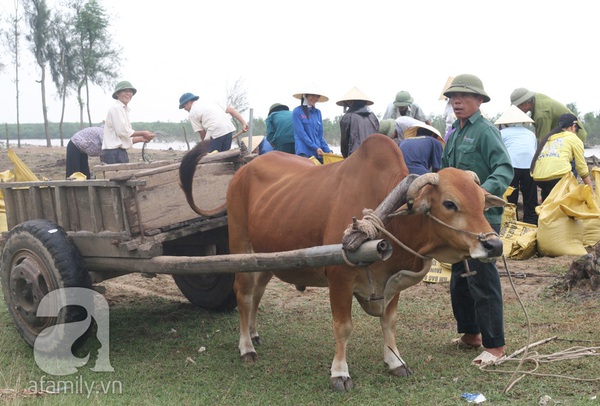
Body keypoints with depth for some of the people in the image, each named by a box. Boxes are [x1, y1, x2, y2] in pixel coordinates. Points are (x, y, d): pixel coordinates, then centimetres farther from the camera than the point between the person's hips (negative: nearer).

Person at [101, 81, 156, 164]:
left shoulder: (125, 109, 20)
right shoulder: (116, 108, -8)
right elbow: (122, 131, -16)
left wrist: (141, 139, 7)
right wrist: (143, 133, -8)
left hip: (121, 152, 10)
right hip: (114, 153, -10)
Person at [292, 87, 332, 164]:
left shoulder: (317, 112, 16)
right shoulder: (297, 112, -2)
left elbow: (320, 134, 16)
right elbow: (301, 133, -9)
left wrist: (328, 150, 4)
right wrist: (315, 148, -14)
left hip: (319, 152, 6)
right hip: (304, 151, -6)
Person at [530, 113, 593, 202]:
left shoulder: (548, 137, 30)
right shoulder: (574, 138, 15)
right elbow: (582, 167, 13)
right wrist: (591, 190, 22)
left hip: (538, 179, 6)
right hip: (558, 176, -6)